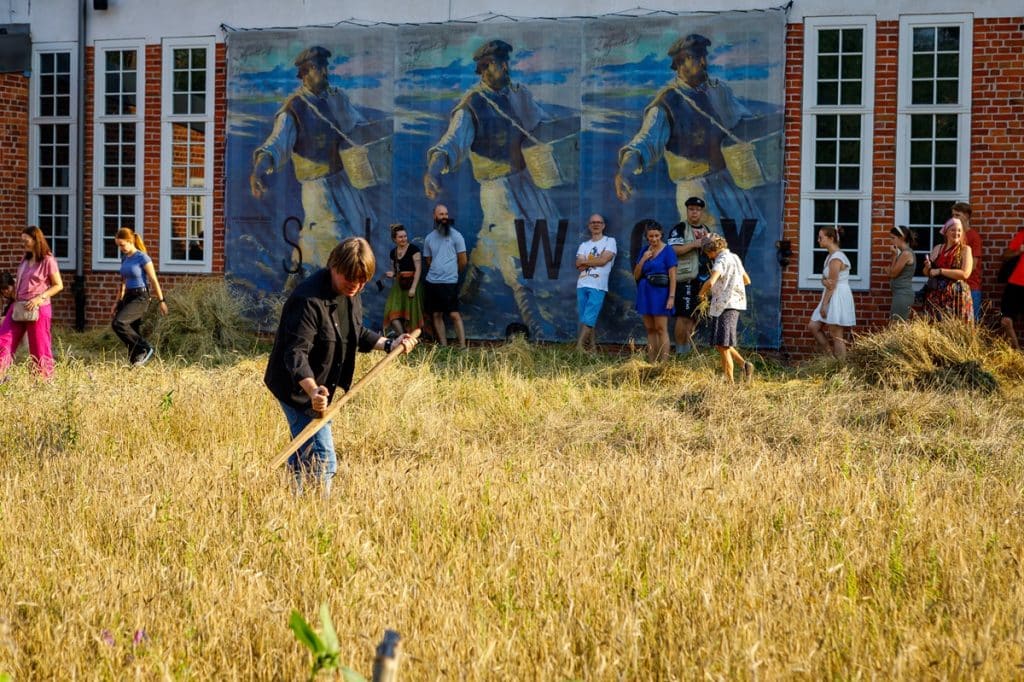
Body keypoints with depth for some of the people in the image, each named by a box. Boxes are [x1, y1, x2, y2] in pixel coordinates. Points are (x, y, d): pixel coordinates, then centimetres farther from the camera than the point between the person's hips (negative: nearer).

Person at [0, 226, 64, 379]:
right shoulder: (25, 260, 13)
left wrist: (40, 298, -19)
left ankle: (46, 380, 13)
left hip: (38, 309, -7)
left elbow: (58, 285, -9)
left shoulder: (47, 260, -9)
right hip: (18, 307, 7)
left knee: (39, 348, 1)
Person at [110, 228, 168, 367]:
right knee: (131, 331, 3)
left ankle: (145, 348, -11)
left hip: (140, 298, -8)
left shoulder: (142, 258, -11)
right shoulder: (124, 258, 11)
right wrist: (118, 302, 19)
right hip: (128, 297, 8)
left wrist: (161, 301, -9)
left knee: (118, 323, -22)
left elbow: (153, 280, -9)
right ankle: (136, 363, 8)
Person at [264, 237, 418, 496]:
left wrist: (389, 344, 4)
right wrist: (312, 390, -51)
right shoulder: (309, 300, -28)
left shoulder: (350, 294, 1)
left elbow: (357, 335, 19)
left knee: (304, 453, 23)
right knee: (322, 460, -14)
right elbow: (296, 353, -35)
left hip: (320, 387, 10)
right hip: (299, 387, -10)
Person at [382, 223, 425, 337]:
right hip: (398, 286, 5)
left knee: (410, 316, -3)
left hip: (411, 285, -5)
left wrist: (413, 288, -17)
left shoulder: (413, 249, -7)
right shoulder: (393, 253, 11)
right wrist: (391, 274, -1)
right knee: (393, 313, -11)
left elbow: (418, 269, -11)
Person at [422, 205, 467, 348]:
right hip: (432, 281, 5)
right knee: (436, 315, 6)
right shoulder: (429, 238, 10)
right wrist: (435, 273, 14)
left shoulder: (455, 235, -2)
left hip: (450, 282, -5)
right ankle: (444, 346, 11)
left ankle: (462, 346, -9)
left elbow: (463, 261, 2)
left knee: (454, 315, -9)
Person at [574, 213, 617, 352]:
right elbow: (578, 264, 4)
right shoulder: (584, 245, 19)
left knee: (589, 318, -13)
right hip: (582, 285, 5)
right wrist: (594, 261, -8)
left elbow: (603, 260, -8)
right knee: (585, 319, 4)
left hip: (598, 286, -5)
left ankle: (579, 346, -16)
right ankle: (593, 347, 8)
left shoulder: (609, 241, 6)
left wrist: (585, 261, 2)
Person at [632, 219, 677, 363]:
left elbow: (672, 276, -9)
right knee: (650, 329, 7)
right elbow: (636, 275, 11)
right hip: (645, 293, 6)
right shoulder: (645, 250, 12)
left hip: (660, 293, -6)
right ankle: (651, 363, 10)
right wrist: (643, 259, -3)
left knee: (661, 329, -8)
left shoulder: (667, 251, -5)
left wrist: (672, 297, -16)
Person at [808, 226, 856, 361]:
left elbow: (832, 285, -19)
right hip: (832, 297, 10)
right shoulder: (831, 256, 13)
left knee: (836, 336, -6)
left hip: (838, 298, -10)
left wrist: (824, 304, -16)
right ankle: (831, 356, 16)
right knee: (813, 326, 12)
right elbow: (826, 280, 9)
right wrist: (825, 281, -16)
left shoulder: (835, 258, -18)